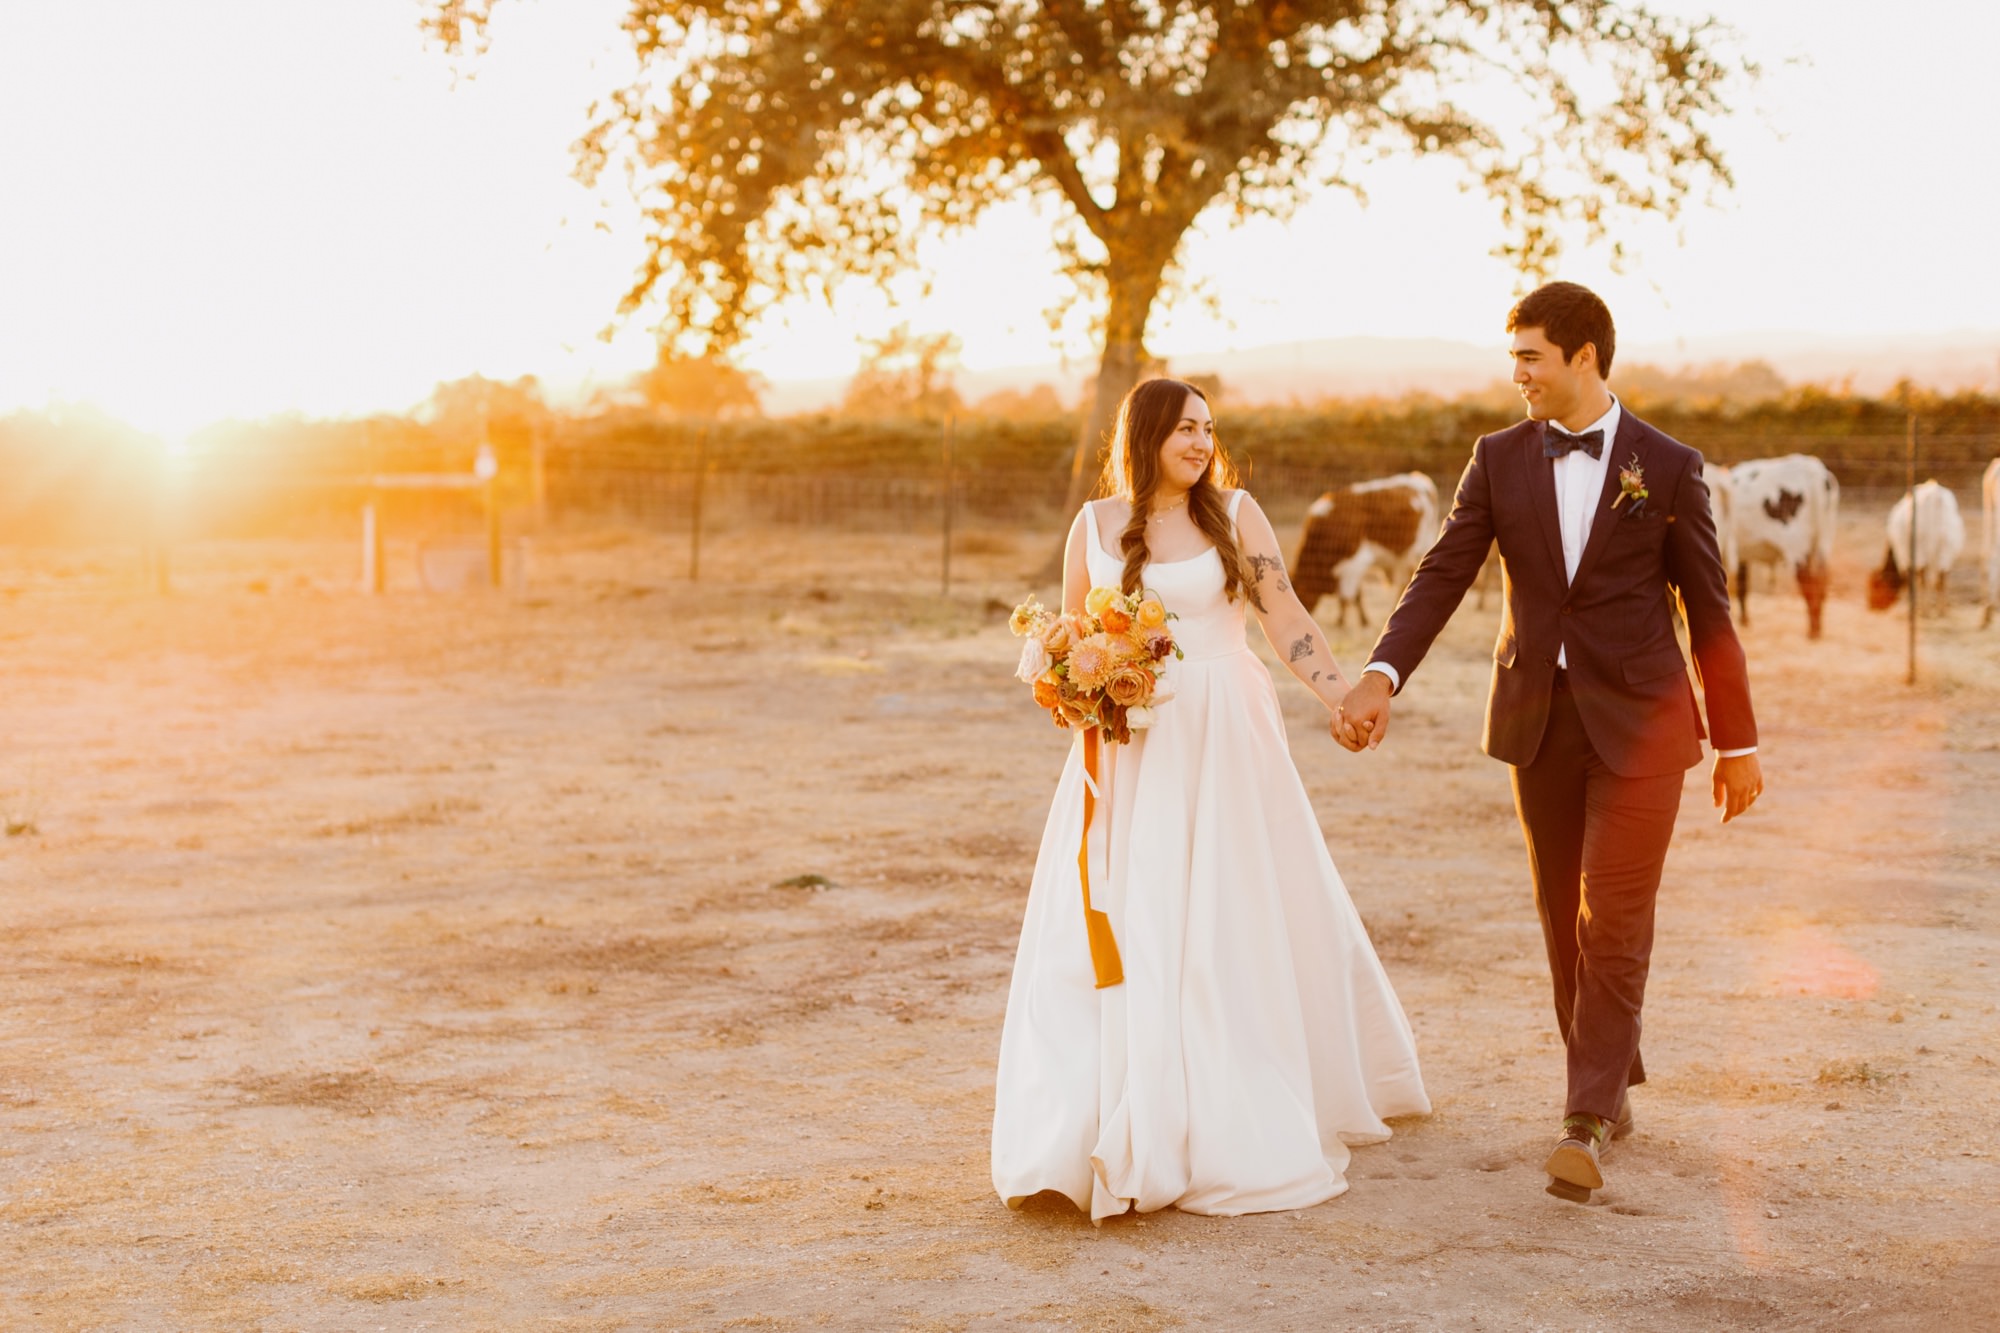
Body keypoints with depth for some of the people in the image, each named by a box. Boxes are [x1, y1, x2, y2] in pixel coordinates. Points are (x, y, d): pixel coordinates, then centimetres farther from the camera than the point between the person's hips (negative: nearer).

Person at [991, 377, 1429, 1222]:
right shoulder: (1095, 525, 5)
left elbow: (1285, 619, -3)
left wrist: (1341, 698, -14)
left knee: (1232, 916, 5)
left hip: (1223, 741, -1)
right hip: (1128, 748, 1)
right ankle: (1090, 1128, 5)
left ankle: (1236, 1122, 19)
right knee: (1111, 925, -2)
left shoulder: (1234, 513, 1)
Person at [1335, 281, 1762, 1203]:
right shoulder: (1500, 459, 4)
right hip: (1538, 718, 3)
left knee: (1613, 919, -8)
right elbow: (1442, 576, -3)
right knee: (1562, 915, 11)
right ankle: (1613, 1077, 30)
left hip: (1638, 719, -3)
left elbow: (1708, 608, 2)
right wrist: (1380, 677, -18)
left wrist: (1739, 743, 4)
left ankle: (1586, 1123, -4)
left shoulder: (1667, 467, -2)